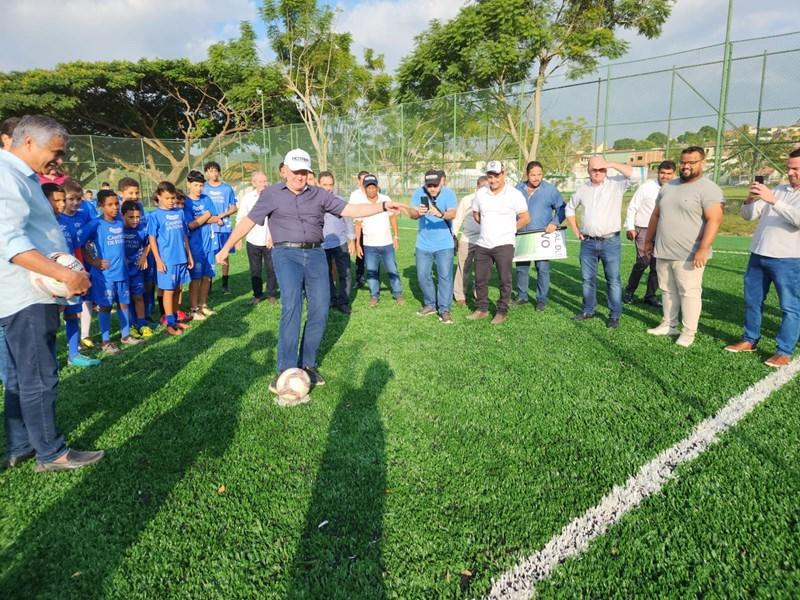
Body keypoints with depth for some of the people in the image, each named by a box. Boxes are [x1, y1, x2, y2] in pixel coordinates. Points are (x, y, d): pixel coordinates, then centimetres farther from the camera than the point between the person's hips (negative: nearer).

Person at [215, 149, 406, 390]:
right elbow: (248, 221, 7)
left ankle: (308, 365, 12)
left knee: (320, 310, -3)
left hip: (315, 254, 3)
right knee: (291, 308, -18)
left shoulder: (320, 195, 13)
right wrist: (226, 248, 4)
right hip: (287, 254, -3)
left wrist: (383, 206, -5)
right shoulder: (271, 194, 8)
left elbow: (350, 209, 6)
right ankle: (286, 371, -13)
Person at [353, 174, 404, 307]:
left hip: (387, 243, 0)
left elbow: (392, 218, 5)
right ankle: (374, 296, 18)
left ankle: (398, 294, 18)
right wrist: (357, 243, -2)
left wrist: (396, 236, 3)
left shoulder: (386, 200, -5)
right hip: (369, 245, 0)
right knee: (371, 272, 6)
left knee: (392, 270, 5)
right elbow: (358, 224, -1)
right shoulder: (360, 203, -7)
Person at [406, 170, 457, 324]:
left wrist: (441, 214, -51)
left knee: (445, 276, -3)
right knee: (422, 276, 11)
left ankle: (444, 309, 6)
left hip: (444, 244, -3)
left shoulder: (448, 193, -15)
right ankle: (430, 305, 28)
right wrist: (418, 212, -41)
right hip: (423, 244, 3)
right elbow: (411, 214, -18)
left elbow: (453, 214, -29)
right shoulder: (419, 193, -9)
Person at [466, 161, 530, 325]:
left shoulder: (514, 194, -7)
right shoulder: (480, 194, 5)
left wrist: (509, 230, 2)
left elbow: (525, 218, -3)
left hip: (503, 245, -4)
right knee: (480, 279, 11)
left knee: (504, 280, 3)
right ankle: (482, 309, 24)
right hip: (482, 244, 4)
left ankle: (502, 312, 15)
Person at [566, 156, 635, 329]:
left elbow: (633, 173, -18)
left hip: (610, 242, -3)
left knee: (613, 280, 1)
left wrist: (611, 164, -15)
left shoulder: (616, 184, -2)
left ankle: (615, 315, 10)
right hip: (588, 242, 3)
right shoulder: (582, 189, 8)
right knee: (588, 278, 12)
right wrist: (575, 230, 12)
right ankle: (588, 310, 26)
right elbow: (570, 208, 21)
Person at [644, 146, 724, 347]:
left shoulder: (708, 189, -11)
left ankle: (689, 332, 10)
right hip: (663, 252, 7)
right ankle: (669, 325, 28)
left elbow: (714, 219, -19)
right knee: (667, 290, 15)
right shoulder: (668, 186, 13)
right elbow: (656, 214, 19)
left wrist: (703, 249, -25)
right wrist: (649, 240, 19)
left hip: (689, 255, -7)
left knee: (689, 293, 0)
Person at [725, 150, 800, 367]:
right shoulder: (777, 190, 13)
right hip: (758, 256, 6)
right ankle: (749, 340, 26)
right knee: (752, 301, 13)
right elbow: (748, 216, 9)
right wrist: (750, 199, -11)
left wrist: (772, 200, -27)